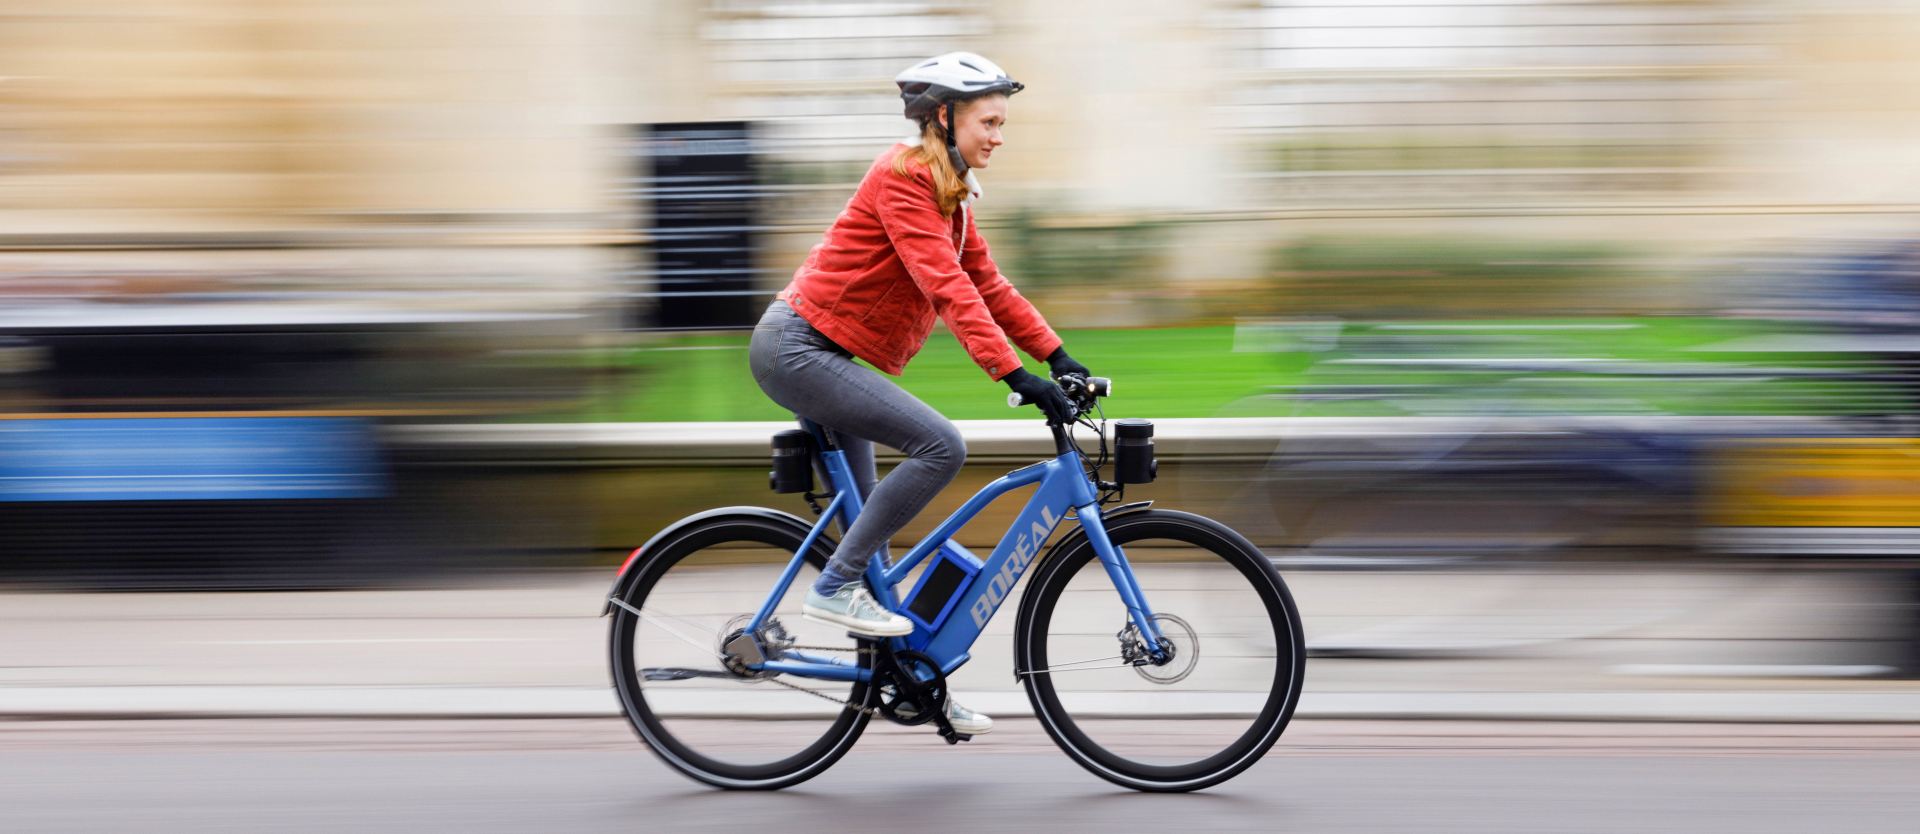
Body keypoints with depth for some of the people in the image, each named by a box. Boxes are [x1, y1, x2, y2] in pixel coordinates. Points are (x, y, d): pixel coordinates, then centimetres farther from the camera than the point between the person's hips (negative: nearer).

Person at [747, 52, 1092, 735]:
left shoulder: (949, 191, 12)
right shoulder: (903, 177, -18)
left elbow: (988, 283, 13)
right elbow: (948, 286, -27)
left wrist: (1059, 358, 3)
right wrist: (1015, 376, -33)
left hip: (822, 355, 10)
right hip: (798, 347, -10)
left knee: (866, 519, 14)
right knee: (940, 446, -22)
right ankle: (835, 588, -14)